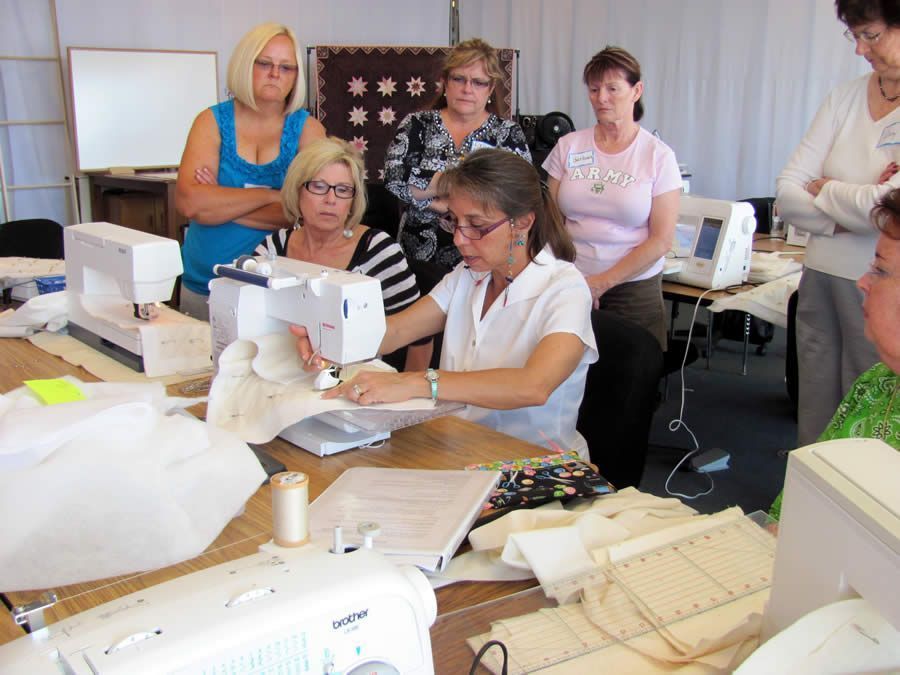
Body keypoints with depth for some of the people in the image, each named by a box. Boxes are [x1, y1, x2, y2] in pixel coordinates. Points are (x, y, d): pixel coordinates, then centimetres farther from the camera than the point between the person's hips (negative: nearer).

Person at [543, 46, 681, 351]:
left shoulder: (658, 156, -2)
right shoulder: (568, 147, 5)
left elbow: (661, 240, -5)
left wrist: (602, 283, -10)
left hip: (634, 289, -1)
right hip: (569, 286, 2)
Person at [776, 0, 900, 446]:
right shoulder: (845, 98, 7)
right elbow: (786, 193, 2)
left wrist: (823, 190, -3)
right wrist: (847, 213, -14)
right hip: (822, 281, 5)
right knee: (813, 424, 13)